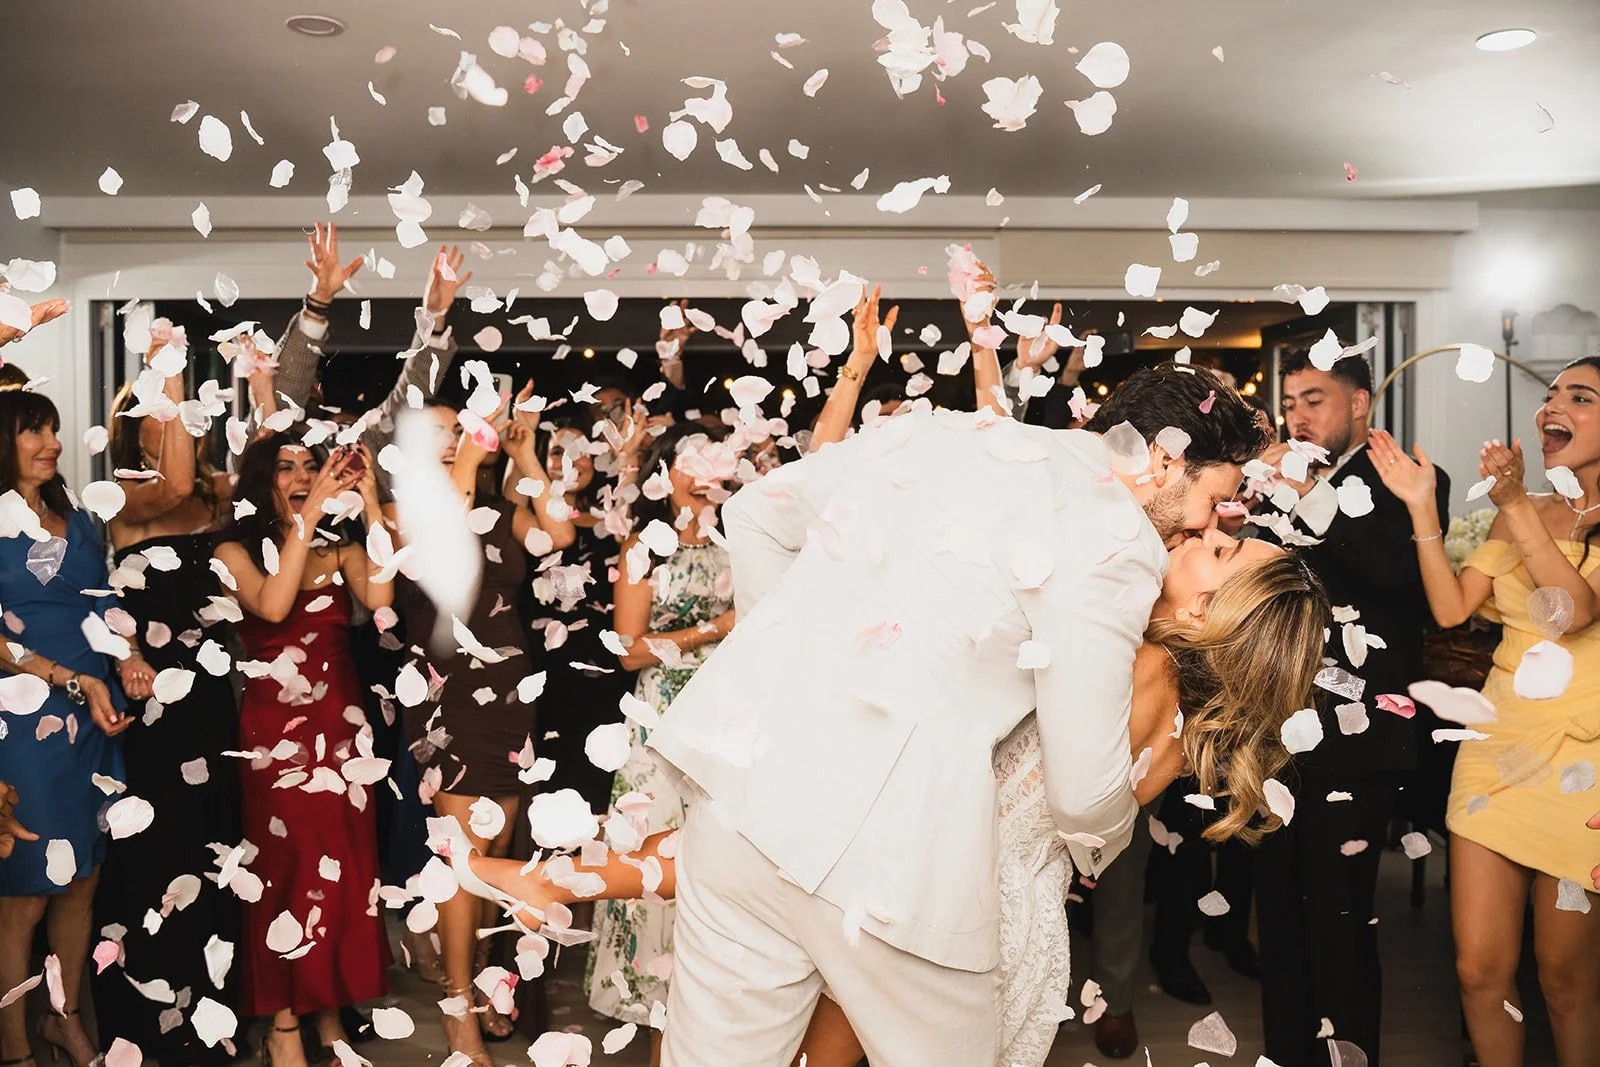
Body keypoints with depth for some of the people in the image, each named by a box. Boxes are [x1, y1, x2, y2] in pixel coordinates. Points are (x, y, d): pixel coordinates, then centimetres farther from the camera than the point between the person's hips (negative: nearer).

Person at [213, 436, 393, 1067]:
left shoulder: (341, 547, 6)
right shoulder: (236, 551, -1)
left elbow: (378, 596, -14)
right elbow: (271, 606, -22)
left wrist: (370, 505, -16)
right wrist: (308, 514, -23)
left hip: (342, 726, 3)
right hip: (275, 727, -3)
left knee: (342, 870, 8)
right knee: (287, 870, 0)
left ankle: (329, 1013, 23)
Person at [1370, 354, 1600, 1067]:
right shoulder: (1521, 514, 12)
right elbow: (1450, 607, 2)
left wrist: (1515, 504, -22)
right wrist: (1422, 505, -5)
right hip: (1500, 743, 4)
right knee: (1480, 968, 3)